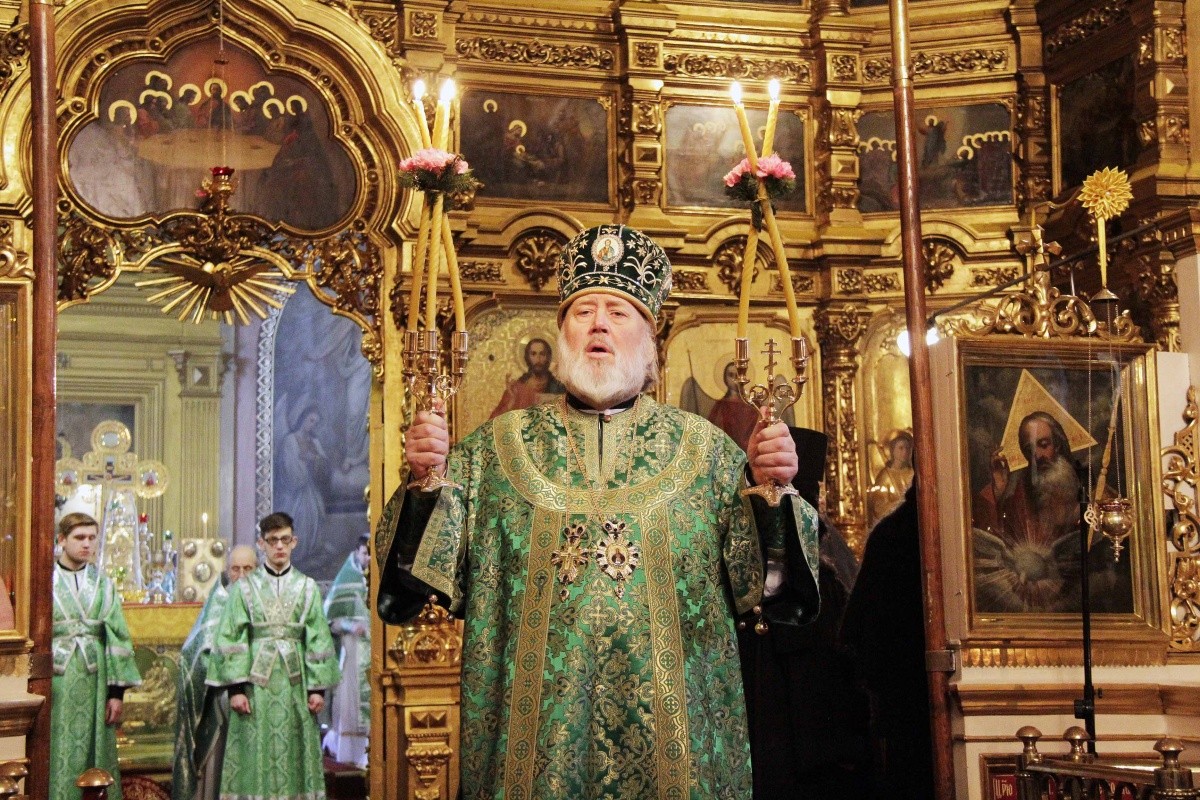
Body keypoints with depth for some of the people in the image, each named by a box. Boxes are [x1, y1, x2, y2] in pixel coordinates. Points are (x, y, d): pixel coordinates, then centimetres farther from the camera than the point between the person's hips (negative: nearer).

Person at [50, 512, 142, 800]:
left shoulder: (103, 584, 7)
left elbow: (117, 637, 5)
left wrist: (117, 690, -1)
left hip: (93, 683, 3)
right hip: (54, 682, -2)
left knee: (94, 755, 6)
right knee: (57, 758, -1)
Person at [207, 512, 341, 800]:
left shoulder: (307, 587, 7)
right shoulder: (245, 587, 3)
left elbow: (318, 640, 5)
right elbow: (231, 639, -1)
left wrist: (318, 687, -2)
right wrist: (236, 687, -10)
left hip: (294, 681, 1)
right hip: (256, 682, -1)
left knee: (295, 753, 3)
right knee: (256, 754, -1)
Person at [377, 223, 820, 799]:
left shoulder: (703, 448, 6)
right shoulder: (497, 446, 8)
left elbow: (762, 577, 0)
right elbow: (430, 566, 0)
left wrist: (769, 491, -17)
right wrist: (426, 482, -17)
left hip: (672, 724, 0)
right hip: (532, 726, 0)